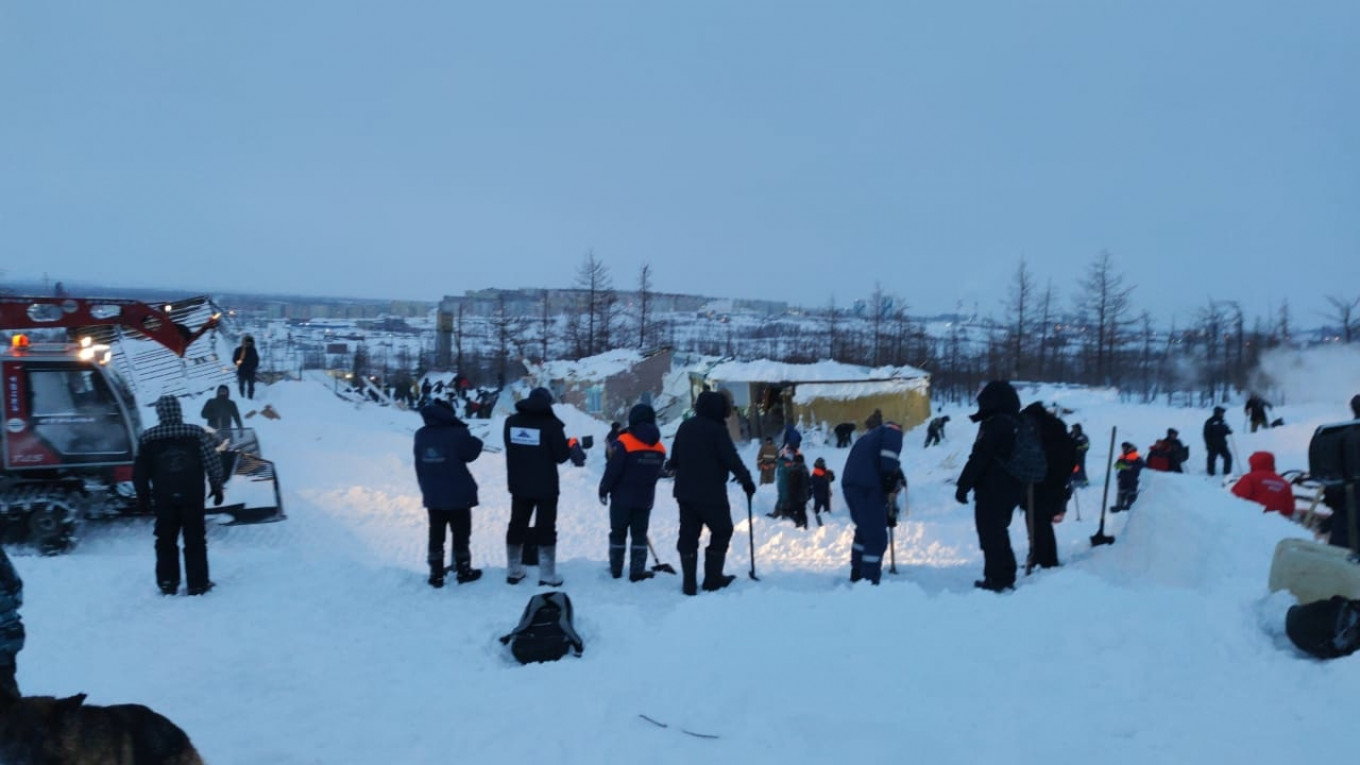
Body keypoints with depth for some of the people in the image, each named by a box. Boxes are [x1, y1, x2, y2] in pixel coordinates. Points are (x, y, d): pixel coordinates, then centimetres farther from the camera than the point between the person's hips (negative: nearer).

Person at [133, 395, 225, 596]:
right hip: (193, 497, -1)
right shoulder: (197, 433, -8)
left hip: (164, 499, 1)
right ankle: (197, 583, 8)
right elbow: (213, 463, -5)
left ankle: (167, 583, 15)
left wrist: (143, 496, 12)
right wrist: (217, 487, 7)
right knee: (195, 540, 7)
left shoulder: (148, 438, -4)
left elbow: (139, 472, 1)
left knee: (166, 541, 13)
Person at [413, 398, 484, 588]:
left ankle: (436, 575, 15)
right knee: (461, 534, 9)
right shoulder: (457, 433, -17)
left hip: (432, 495, 5)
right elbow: (471, 453, -5)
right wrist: (476, 441, 14)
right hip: (458, 494, -4)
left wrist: (426, 487, 15)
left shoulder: (420, 435, 1)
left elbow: (420, 465, 6)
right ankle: (463, 572, 17)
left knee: (436, 535, 12)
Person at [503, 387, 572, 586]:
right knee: (546, 529, 2)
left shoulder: (511, 421, 3)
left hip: (518, 485, 5)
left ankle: (513, 572, 21)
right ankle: (547, 576, 2)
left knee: (517, 526, 15)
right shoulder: (551, 423, -15)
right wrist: (569, 447, 9)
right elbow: (562, 456, -12)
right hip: (545, 487, -4)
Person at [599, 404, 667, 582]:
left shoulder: (624, 442, -16)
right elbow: (656, 473, 10)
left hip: (622, 497, -3)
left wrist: (604, 489, -4)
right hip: (645, 499, 4)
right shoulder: (659, 448, 2)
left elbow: (612, 470, -17)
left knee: (618, 533, 11)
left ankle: (615, 569, 18)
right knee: (639, 535, 10)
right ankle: (637, 572, 7)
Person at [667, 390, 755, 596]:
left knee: (688, 535, 10)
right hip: (711, 493, -6)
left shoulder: (685, 427, 8)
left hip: (685, 492, 6)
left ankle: (689, 583, 9)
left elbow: (674, 459, 16)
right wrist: (746, 479, -4)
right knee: (722, 532, 9)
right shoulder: (717, 429, -13)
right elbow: (731, 459, -14)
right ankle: (713, 579, 8)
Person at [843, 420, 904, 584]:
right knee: (877, 537, -6)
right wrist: (893, 476, -10)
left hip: (849, 485, 8)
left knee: (864, 531, 25)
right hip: (868, 488, -8)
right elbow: (889, 452, -12)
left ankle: (857, 577, 34)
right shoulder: (893, 430, 12)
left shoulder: (866, 438, 34)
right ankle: (869, 582, -10)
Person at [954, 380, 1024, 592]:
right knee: (999, 532, 19)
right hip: (1012, 490, 9)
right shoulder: (1018, 425, 12)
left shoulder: (994, 425, -17)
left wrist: (963, 485, -15)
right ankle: (1006, 577, 25)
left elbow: (978, 459, -20)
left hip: (991, 491, -9)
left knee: (990, 535, -2)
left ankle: (997, 579, -1)